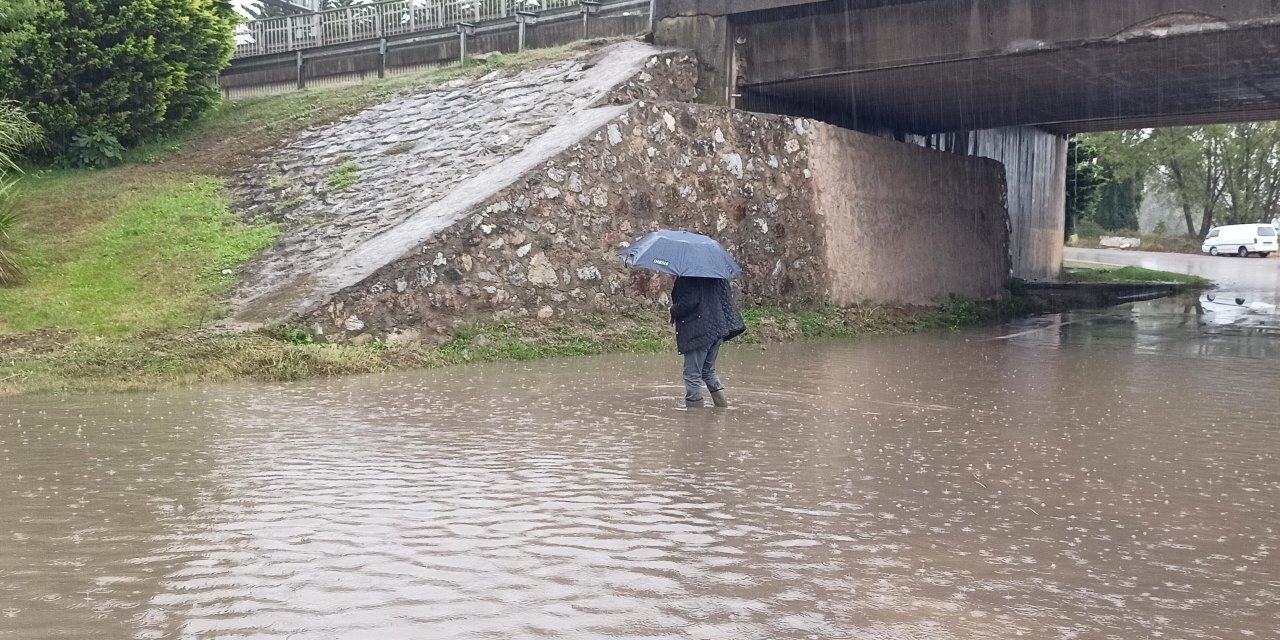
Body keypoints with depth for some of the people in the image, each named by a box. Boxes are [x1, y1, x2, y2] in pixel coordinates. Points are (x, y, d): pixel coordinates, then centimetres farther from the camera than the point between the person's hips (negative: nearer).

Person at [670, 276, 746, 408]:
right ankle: (723, 406, 20)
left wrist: (673, 311, -6)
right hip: (718, 327, 9)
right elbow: (728, 295, 15)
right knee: (708, 371, 21)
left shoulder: (686, 278, -15)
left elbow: (689, 302, -24)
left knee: (692, 375, -1)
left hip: (698, 331, -9)